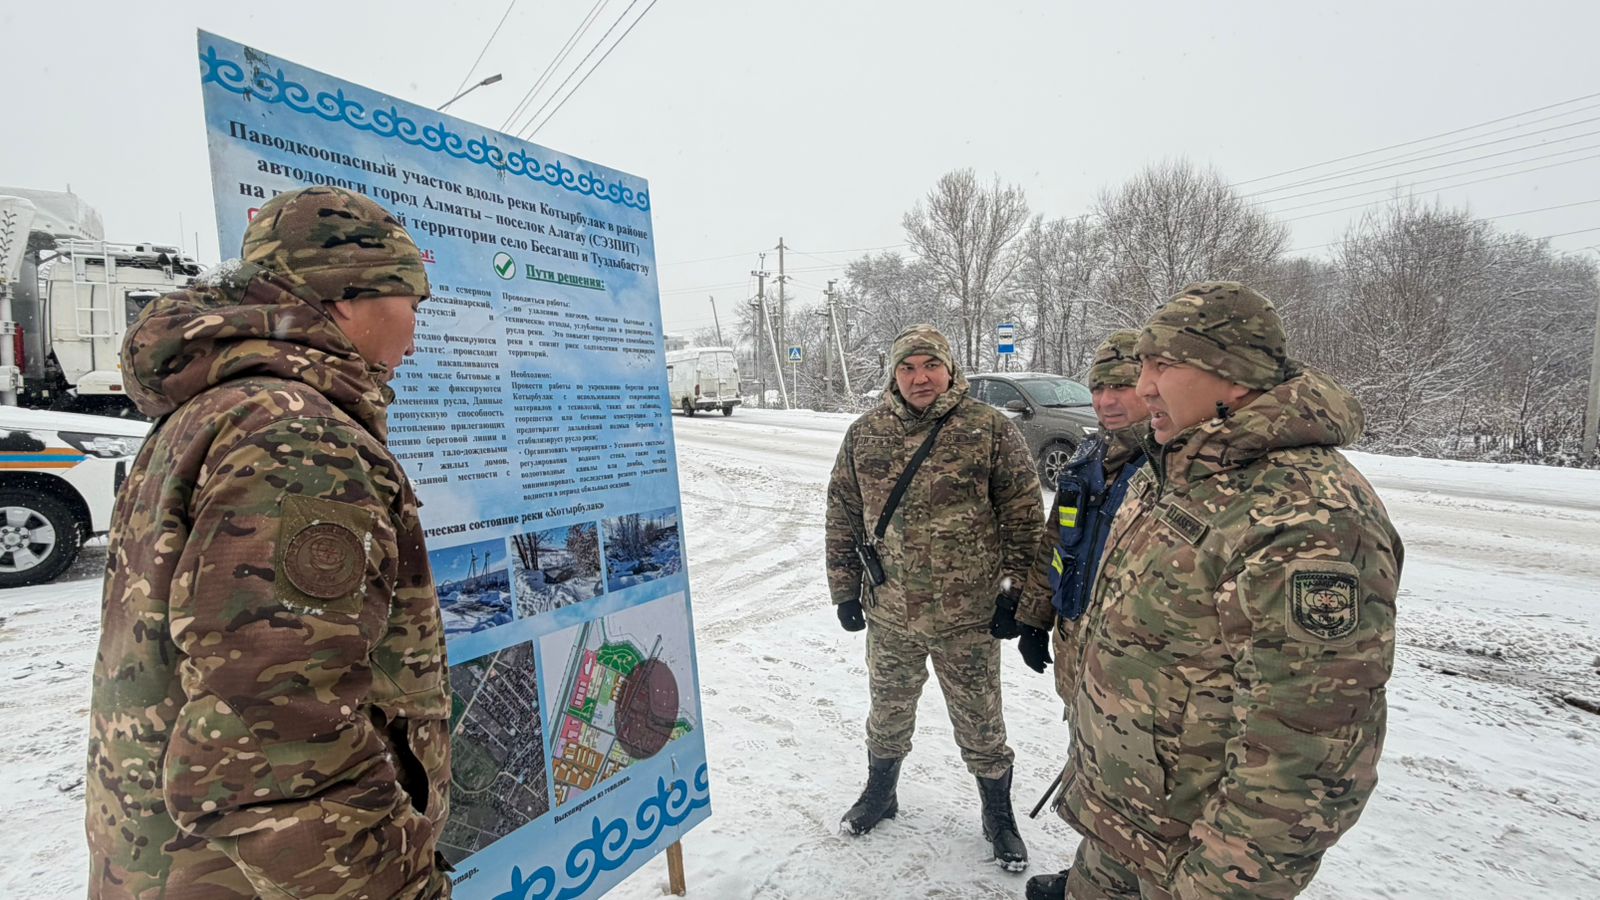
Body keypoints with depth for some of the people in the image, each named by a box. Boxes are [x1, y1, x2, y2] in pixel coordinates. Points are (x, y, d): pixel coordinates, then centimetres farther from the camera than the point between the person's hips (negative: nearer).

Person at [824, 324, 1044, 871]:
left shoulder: (991, 429, -10)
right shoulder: (864, 435, -2)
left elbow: (1024, 518, -6)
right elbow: (842, 517, 5)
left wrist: (1014, 593, -6)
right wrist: (845, 590, 4)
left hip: (968, 617, -2)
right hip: (888, 613, 3)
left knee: (980, 723, 15)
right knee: (888, 713, 22)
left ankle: (998, 816, 40)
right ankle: (880, 793, 48)